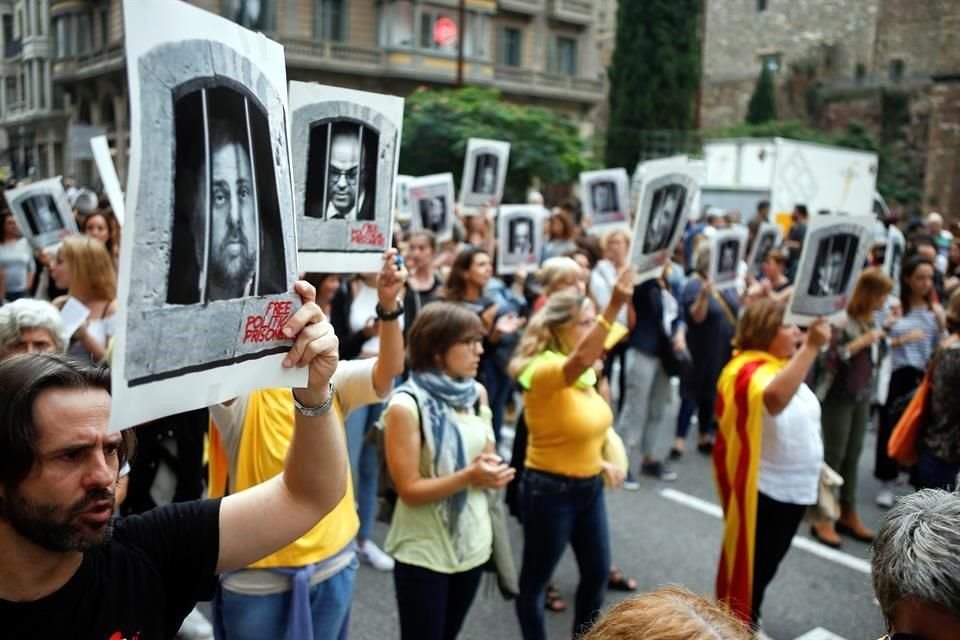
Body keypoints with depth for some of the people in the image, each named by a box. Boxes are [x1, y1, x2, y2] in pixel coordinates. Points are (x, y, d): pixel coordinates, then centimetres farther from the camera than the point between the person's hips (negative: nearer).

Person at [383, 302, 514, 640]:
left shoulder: (476, 393, 0)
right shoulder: (407, 405, -19)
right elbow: (409, 490, -19)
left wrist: (491, 469, -12)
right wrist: (470, 476, -29)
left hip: (472, 541, 6)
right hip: (424, 552, -6)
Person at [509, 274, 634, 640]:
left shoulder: (585, 374, 4)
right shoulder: (545, 370, -22)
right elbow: (580, 359, -45)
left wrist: (600, 461, 8)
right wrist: (615, 306, -53)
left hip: (589, 487, 9)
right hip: (550, 489, -9)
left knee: (597, 572, 21)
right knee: (535, 580, 11)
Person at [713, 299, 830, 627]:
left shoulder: (783, 365, 9)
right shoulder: (750, 370, -21)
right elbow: (776, 398, -44)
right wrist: (811, 346, -45)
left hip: (792, 488, 9)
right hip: (763, 490, -9)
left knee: (767, 564, 21)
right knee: (750, 563, 4)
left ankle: (748, 623, 38)